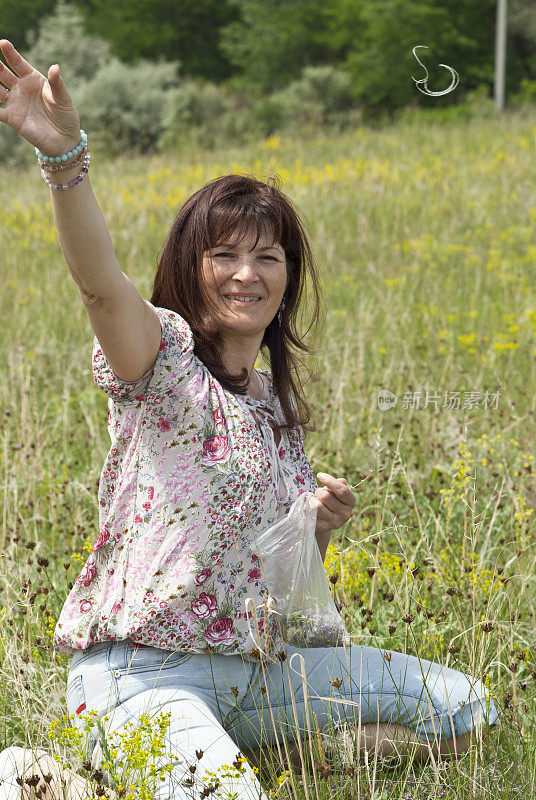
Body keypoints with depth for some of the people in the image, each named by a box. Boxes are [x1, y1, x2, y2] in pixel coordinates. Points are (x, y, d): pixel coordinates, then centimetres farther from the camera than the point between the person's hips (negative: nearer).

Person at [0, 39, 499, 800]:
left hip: (253, 665, 7)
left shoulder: (279, 406, 13)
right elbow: (101, 283, -32)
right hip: (141, 669, -7)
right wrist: (65, 156, -49)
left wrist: (320, 526, -1)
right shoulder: (161, 356, -8)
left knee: (464, 710, 7)